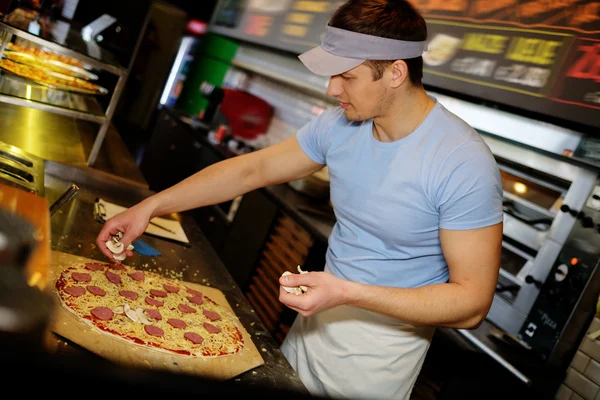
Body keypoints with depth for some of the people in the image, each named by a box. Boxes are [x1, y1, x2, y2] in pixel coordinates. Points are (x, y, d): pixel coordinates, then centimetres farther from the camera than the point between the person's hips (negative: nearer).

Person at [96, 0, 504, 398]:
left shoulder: (464, 163, -26)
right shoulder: (340, 124, -9)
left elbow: (473, 303, -25)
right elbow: (251, 169, -1)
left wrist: (348, 293, -33)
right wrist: (150, 206, -3)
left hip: (384, 343, -5)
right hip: (321, 315, 5)